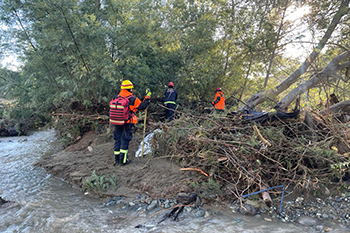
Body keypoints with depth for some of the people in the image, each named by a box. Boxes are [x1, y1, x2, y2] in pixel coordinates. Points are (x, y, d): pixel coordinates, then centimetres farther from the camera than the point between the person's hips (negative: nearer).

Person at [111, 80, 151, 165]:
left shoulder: (116, 98, 4)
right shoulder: (133, 99, -13)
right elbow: (142, 106, -5)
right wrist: (147, 96, 3)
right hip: (127, 123, -5)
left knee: (118, 139, 14)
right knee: (125, 140, 2)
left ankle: (117, 158, 24)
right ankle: (123, 160, 6)